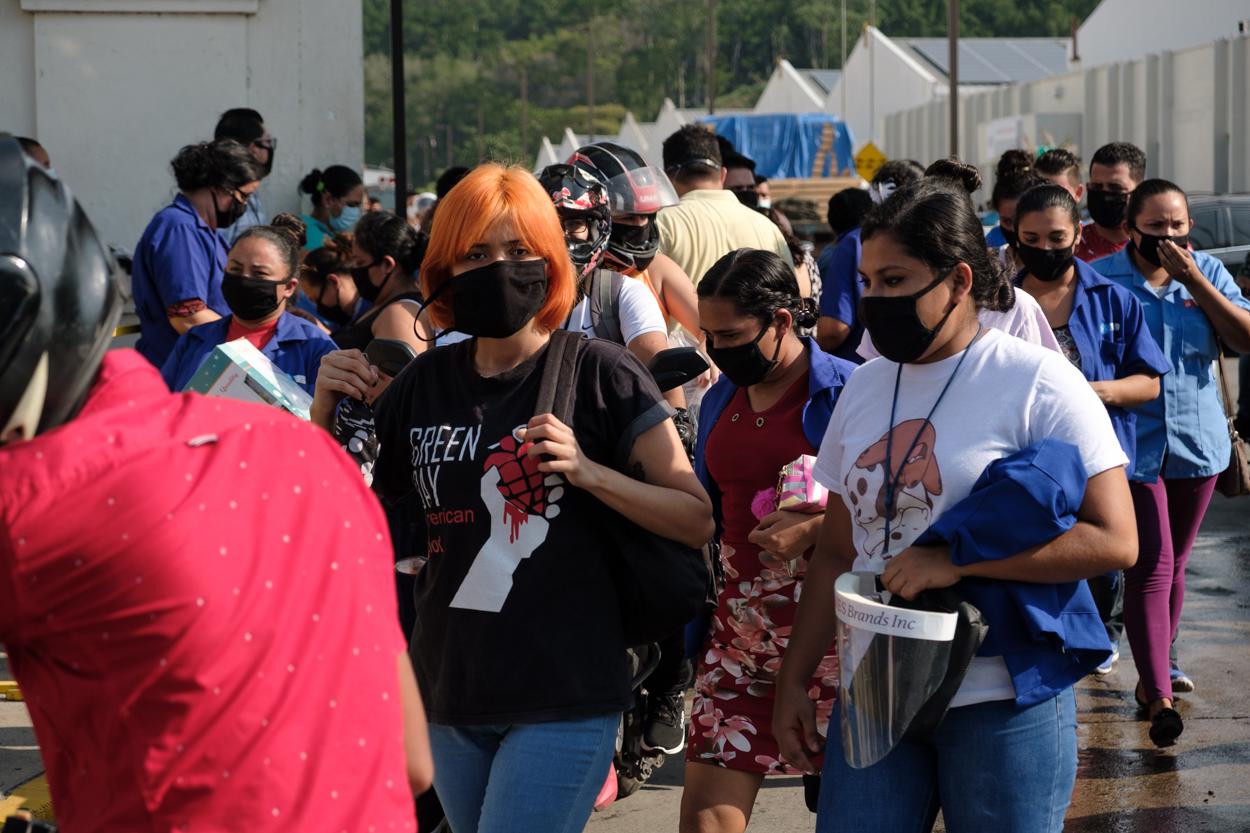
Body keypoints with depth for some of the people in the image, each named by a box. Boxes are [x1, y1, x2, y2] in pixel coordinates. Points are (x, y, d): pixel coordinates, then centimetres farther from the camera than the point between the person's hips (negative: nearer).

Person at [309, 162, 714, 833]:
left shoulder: (599, 374, -6)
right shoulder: (424, 384, 7)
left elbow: (697, 520, -6)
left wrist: (588, 472, -20)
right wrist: (324, 412, 0)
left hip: (564, 699, -5)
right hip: (451, 696, 5)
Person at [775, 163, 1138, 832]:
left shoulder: (1036, 382, -8)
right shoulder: (864, 388, 11)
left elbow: (1115, 540, -14)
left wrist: (956, 560, -19)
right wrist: (793, 681, 12)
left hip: (1003, 702, -5)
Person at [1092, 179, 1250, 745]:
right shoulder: (1101, 279, -6)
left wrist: (1194, 281, -15)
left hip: (1196, 442, 4)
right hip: (1132, 444, -4)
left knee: (1173, 565, 14)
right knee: (1151, 565, -12)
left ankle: (1153, 672, 28)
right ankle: (1159, 698, -15)